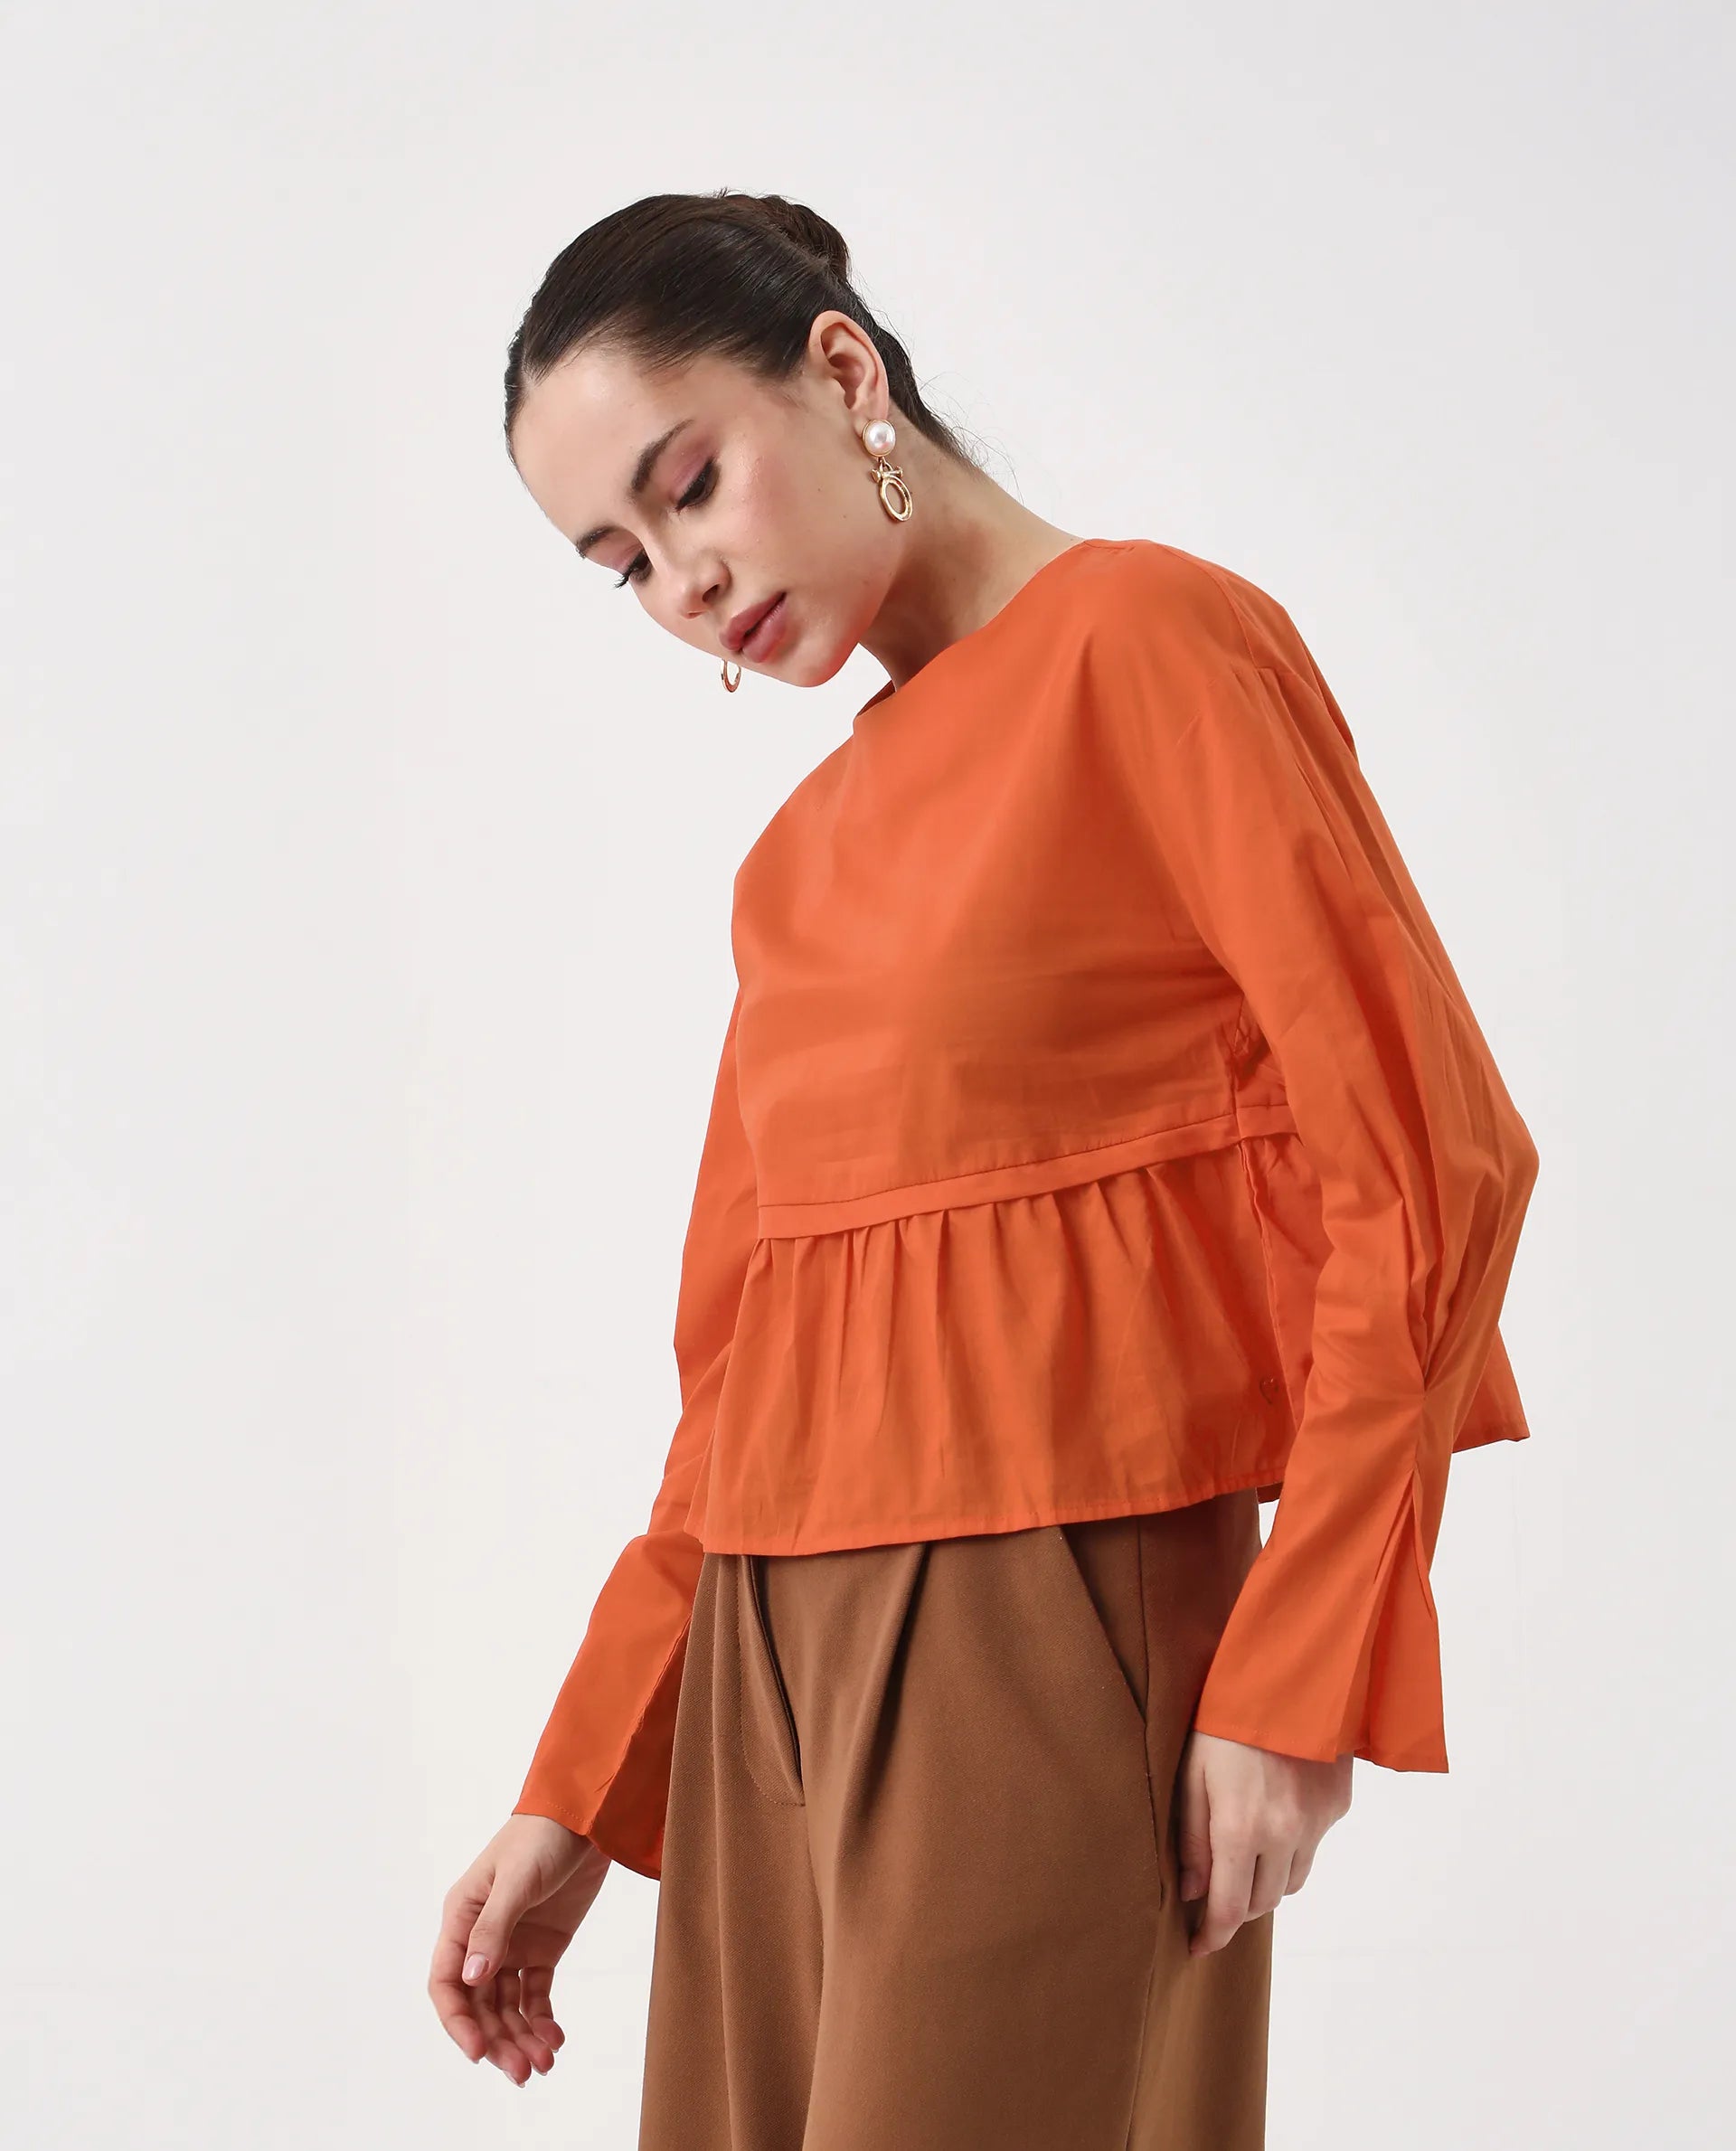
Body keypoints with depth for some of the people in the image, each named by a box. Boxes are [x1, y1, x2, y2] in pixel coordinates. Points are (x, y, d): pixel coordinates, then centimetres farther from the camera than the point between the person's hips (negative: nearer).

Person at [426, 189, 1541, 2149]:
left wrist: (1296, 1674, -14)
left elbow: (1427, 1162, -10)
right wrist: (577, 1795, 13)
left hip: (1048, 1624, -7)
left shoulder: (1148, 639, -5)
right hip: (773, 1665, 7)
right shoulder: (810, 844, 16)